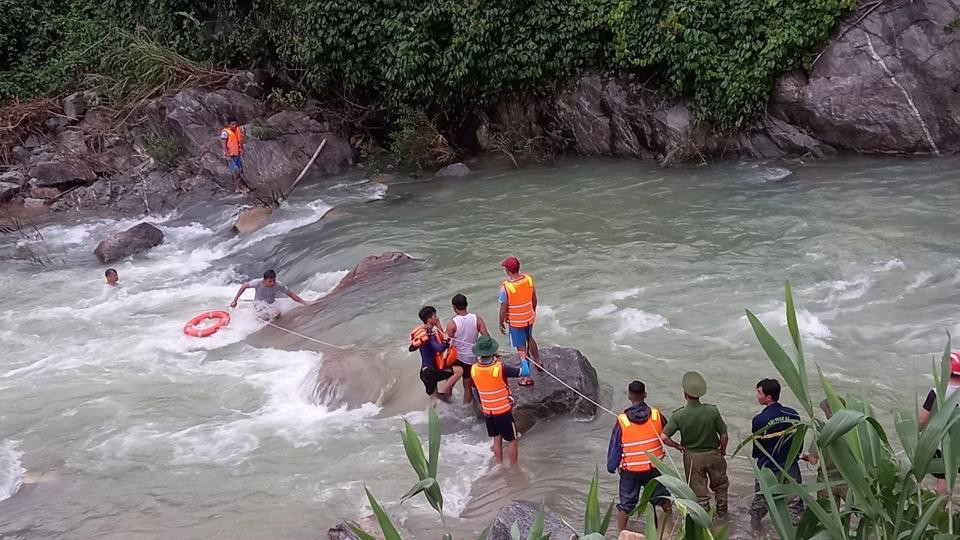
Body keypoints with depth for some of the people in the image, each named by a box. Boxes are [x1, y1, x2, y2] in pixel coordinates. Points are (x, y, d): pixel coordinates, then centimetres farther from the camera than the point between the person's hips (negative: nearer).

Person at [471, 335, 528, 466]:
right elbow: (525, 372, -21)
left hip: (487, 411, 5)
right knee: (512, 440, 12)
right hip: (503, 411, -5)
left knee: (497, 439, 21)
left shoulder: (474, 369, -13)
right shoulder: (501, 368, -27)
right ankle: (514, 468, 21)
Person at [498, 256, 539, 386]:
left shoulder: (505, 287, -28)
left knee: (521, 349, 8)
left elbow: (503, 309, -18)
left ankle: (527, 378, 18)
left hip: (515, 322, -5)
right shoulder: (529, 279, -12)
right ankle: (538, 362, 49)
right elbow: (534, 299, 2)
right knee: (530, 338, 32)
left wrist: (501, 323, -2)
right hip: (529, 318, 5)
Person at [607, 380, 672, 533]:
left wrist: (611, 467, 6)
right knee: (664, 499, 21)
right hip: (654, 468, 2)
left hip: (630, 470, -2)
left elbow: (615, 447, -8)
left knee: (626, 504, 11)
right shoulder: (657, 415, -12)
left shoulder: (622, 421, -17)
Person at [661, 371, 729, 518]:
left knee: (699, 490, 15)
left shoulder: (678, 415, -21)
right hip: (713, 454, 1)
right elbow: (724, 436, -11)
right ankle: (722, 512, 42)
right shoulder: (712, 411, -19)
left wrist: (679, 446, -6)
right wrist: (722, 450, 8)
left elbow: (664, 438, -23)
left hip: (692, 456, -1)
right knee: (720, 485, 26)